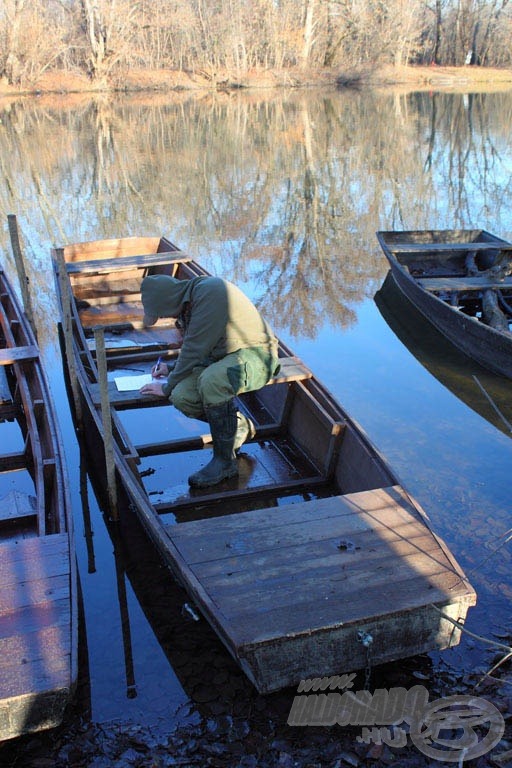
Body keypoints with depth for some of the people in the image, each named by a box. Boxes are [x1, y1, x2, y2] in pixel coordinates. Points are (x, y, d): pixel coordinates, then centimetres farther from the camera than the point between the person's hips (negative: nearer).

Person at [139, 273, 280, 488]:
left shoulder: (210, 292, -22)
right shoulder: (190, 299, 8)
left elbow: (195, 350, -21)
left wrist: (167, 387, -11)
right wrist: (172, 369, 16)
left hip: (254, 355, -9)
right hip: (224, 357, 9)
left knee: (210, 381, -37)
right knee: (181, 396, -15)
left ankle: (225, 461, -19)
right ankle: (239, 425, 9)